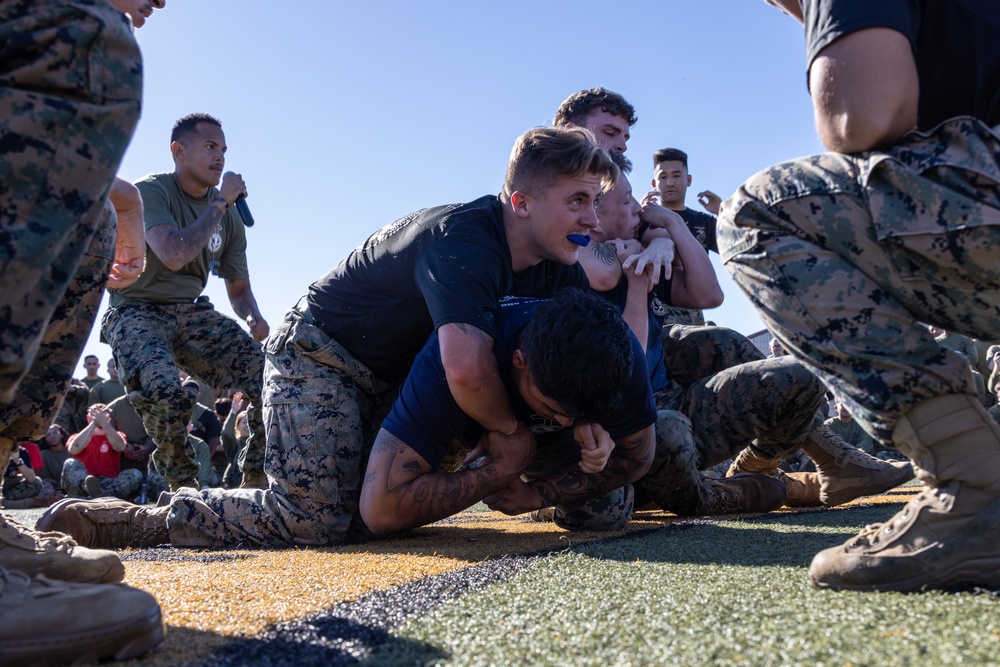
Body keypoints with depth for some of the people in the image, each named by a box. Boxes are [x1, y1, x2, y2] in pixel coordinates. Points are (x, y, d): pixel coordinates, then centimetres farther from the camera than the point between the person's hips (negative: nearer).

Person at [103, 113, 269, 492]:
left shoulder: (228, 217, 7)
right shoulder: (150, 191, -10)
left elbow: (238, 288, 12)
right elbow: (174, 255, -28)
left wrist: (253, 317, -12)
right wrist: (220, 202, -17)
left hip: (192, 314, 5)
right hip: (138, 311, -5)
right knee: (163, 392, -35)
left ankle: (257, 482, 1)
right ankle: (184, 485, -5)